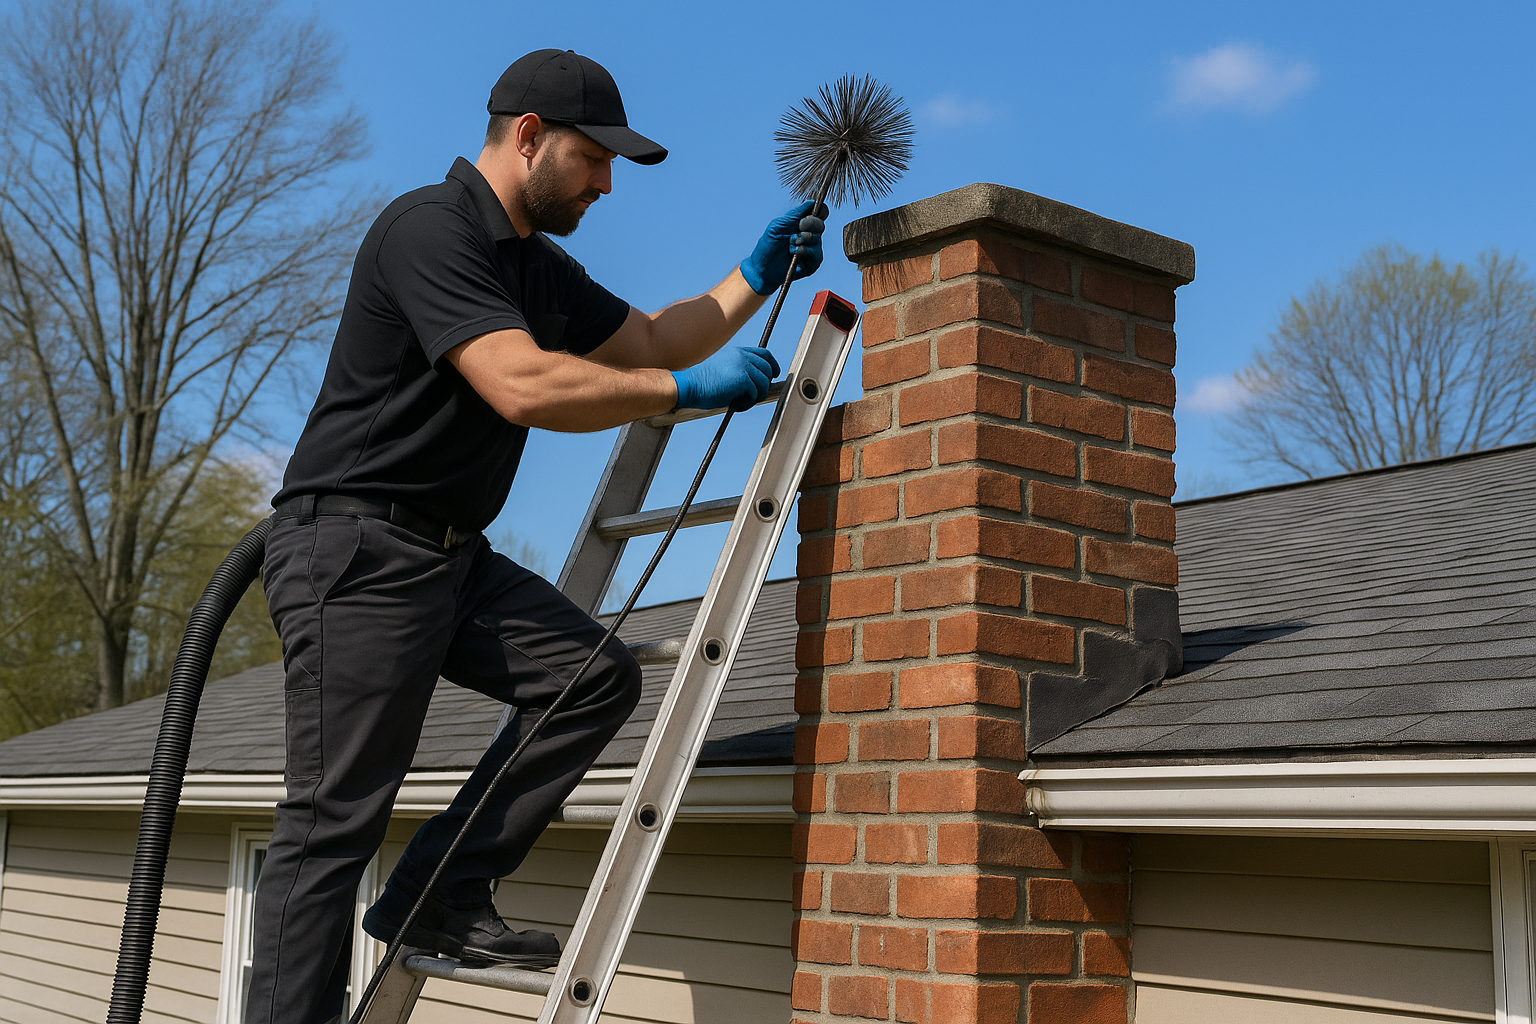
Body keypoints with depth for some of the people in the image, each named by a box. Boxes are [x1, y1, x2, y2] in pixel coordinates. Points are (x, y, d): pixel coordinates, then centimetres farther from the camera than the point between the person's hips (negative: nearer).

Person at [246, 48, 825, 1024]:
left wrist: (756, 278, 13)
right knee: (336, 818, -10)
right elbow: (523, 387, -25)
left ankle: (442, 898, 0)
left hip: (454, 554, 9)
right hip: (356, 548, -9)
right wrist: (689, 388, -19)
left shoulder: (541, 268, 17)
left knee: (599, 675, -4)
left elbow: (651, 340, 25)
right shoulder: (430, 229, -14)